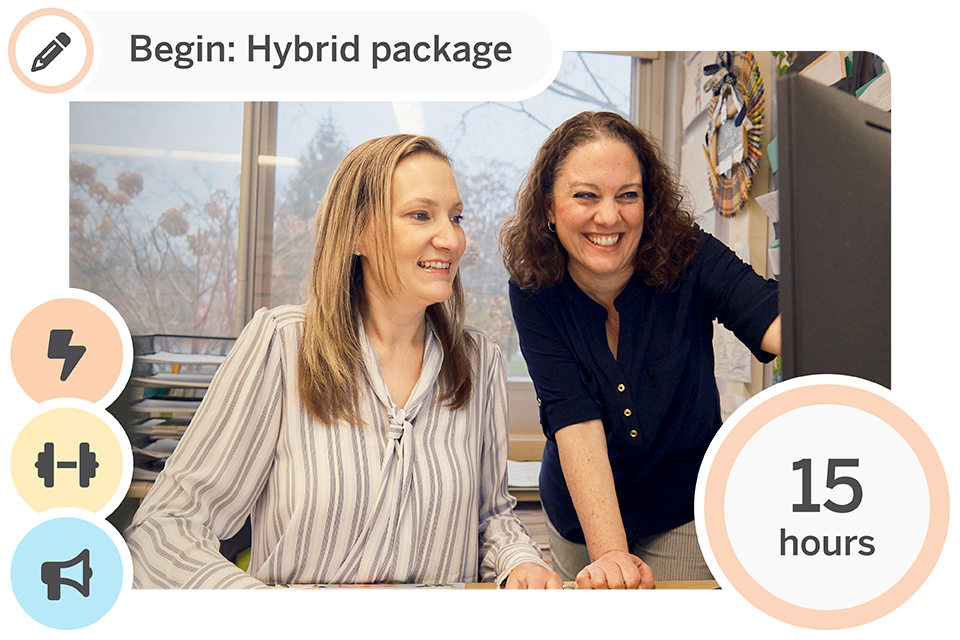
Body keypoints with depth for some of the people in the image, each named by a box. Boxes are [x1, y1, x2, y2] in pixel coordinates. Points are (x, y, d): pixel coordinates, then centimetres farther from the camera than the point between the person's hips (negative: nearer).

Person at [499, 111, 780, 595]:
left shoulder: (691, 261, -22)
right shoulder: (534, 288, -19)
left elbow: (780, 324, -38)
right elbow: (574, 419, -27)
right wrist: (609, 552, -37)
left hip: (683, 511, -1)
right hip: (578, 513, 2)